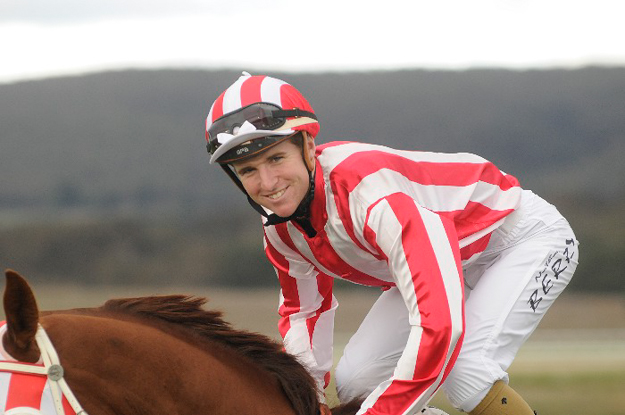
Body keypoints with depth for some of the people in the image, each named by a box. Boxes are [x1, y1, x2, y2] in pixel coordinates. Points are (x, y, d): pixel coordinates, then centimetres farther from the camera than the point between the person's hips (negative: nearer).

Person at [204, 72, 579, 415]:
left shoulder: (369, 189, -40)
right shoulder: (280, 229, -13)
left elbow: (439, 324, -47)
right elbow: (302, 310, 8)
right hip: (450, 261, 8)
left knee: (466, 374, -30)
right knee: (355, 382, -6)